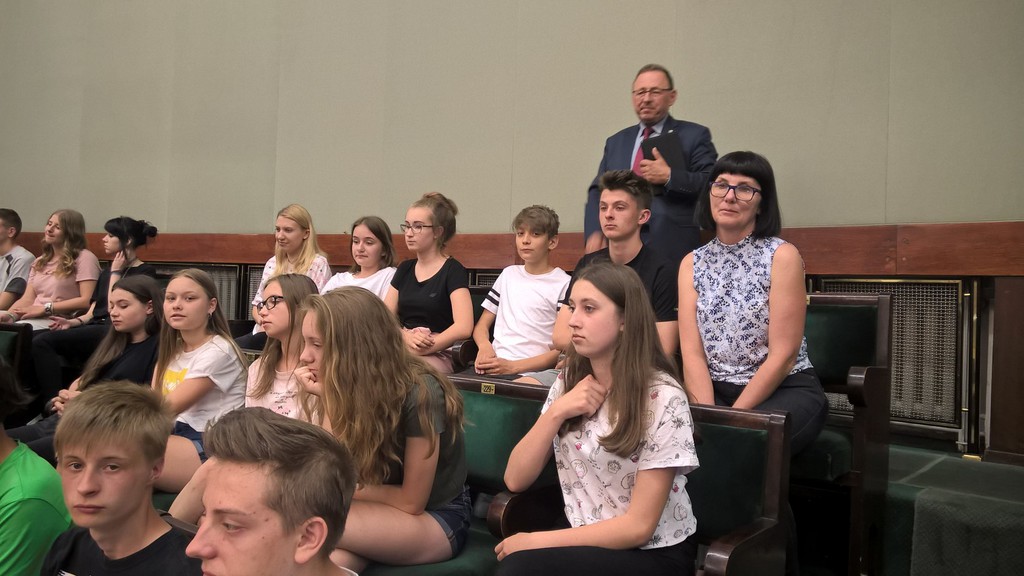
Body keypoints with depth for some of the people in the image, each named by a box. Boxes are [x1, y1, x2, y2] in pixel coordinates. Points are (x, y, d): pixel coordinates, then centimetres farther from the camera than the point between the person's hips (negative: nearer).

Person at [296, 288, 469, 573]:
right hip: (383, 512, 5)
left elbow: (411, 501, -16)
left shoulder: (418, 392, -24)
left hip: (438, 519, -4)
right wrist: (327, 402, -18)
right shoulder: (342, 387, -5)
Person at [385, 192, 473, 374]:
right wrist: (406, 337, -10)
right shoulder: (404, 269, 18)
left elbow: (463, 327, -14)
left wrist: (419, 350, -15)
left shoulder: (453, 271, -1)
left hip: (439, 355, -5)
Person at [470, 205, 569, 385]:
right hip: (496, 366, 4)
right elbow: (482, 325, 24)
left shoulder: (564, 284, 3)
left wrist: (513, 366, -11)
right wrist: (485, 346, -1)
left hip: (537, 371, -4)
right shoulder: (509, 274, 21)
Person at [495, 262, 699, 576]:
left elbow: (638, 526, -16)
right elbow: (516, 480, -2)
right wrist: (556, 413, -16)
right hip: (585, 542, 5)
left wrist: (534, 541, -14)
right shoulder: (569, 380, 2)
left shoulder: (661, 397, -17)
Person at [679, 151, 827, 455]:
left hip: (786, 392, -3)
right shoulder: (692, 264, 4)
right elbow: (692, 354, -3)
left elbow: (782, 355, -12)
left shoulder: (782, 256, -7)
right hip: (715, 391, 3)